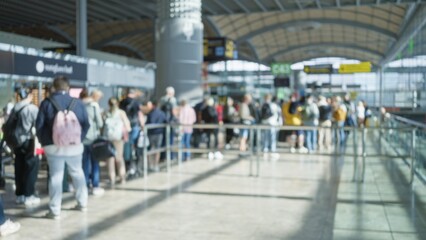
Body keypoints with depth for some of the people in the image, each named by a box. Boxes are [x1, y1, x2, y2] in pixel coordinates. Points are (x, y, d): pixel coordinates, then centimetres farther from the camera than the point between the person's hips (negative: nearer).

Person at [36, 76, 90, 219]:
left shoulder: (47, 103, -6)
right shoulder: (78, 103, -3)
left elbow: (39, 125, -4)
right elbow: (86, 124, 0)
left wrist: (44, 142, 9)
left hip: (54, 147, -2)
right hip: (75, 146, 2)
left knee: (55, 177, 3)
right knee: (77, 173, 19)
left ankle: (55, 211, 3)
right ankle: (82, 203, 27)